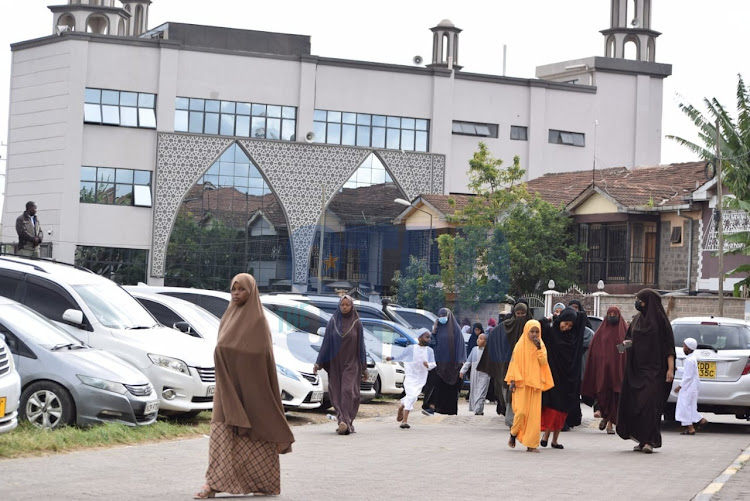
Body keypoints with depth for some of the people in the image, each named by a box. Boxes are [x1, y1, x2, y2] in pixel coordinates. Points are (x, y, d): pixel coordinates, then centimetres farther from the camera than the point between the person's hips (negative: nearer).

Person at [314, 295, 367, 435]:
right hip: (335, 363, 2)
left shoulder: (356, 323, 1)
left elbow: (361, 345, 4)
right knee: (337, 394, 1)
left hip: (351, 363, -2)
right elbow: (326, 343, 5)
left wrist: (364, 368, 4)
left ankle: (345, 422, -20)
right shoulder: (333, 322, 4)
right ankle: (345, 422, 9)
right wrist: (318, 363, -1)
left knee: (348, 391, -15)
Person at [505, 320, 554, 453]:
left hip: (535, 382, 3)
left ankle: (531, 444, 3)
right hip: (522, 382, -3)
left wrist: (538, 348, -14)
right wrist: (513, 380, -9)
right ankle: (513, 434, 14)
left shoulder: (541, 346, 8)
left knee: (534, 414, -1)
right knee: (521, 411, -12)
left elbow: (543, 362, -3)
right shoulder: (520, 345, 0)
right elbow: (514, 363, -1)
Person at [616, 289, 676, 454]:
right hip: (636, 368, 6)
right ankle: (642, 439, 11)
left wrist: (670, 368, -13)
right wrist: (627, 343, -1)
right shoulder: (637, 319, 13)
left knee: (649, 402, -14)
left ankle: (648, 440, -16)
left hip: (653, 369, -6)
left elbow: (669, 345, -6)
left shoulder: (660, 319, -4)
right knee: (633, 401, 3)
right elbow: (630, 338, 24)